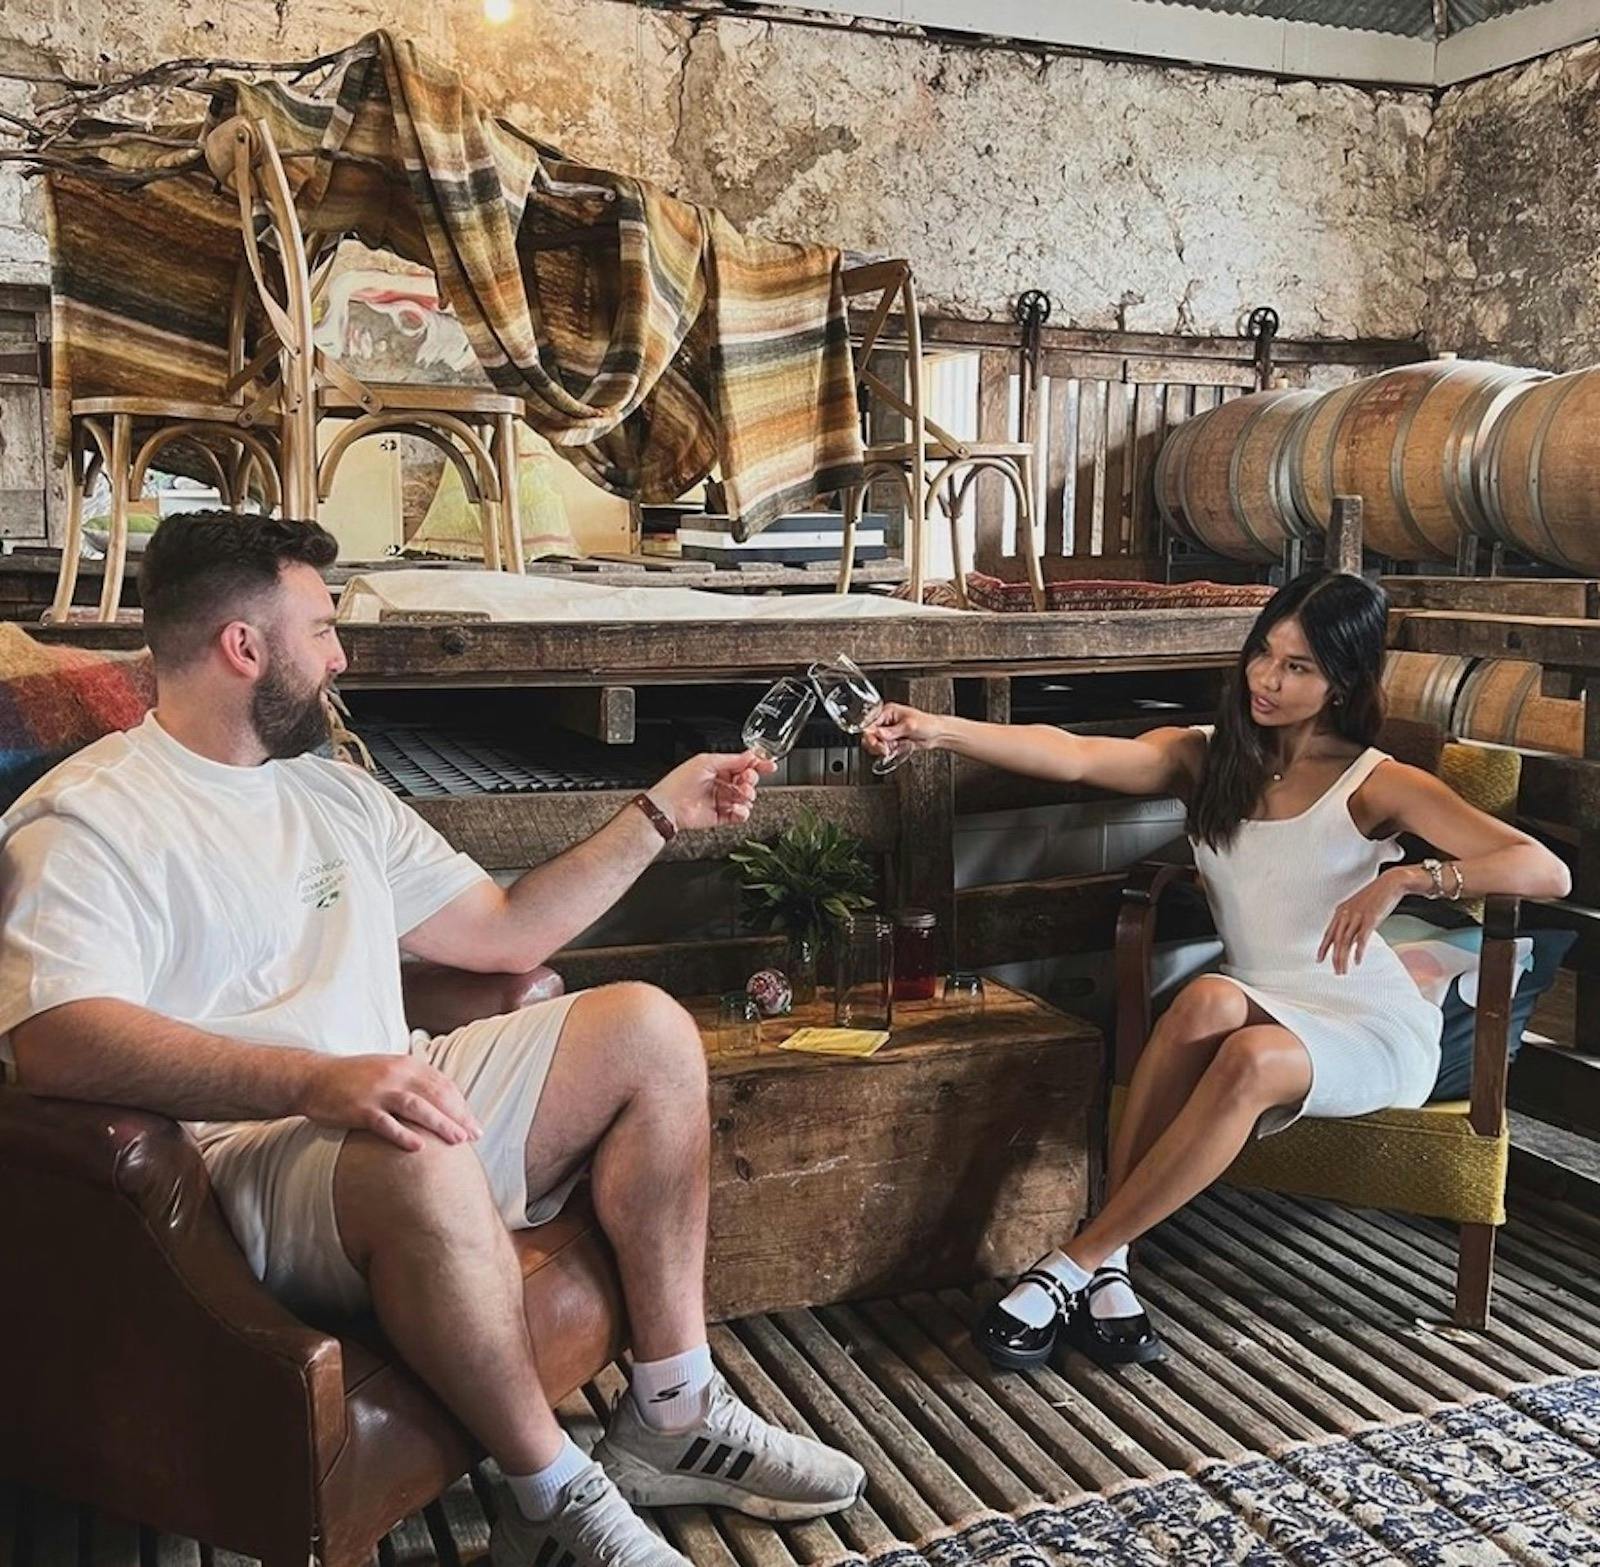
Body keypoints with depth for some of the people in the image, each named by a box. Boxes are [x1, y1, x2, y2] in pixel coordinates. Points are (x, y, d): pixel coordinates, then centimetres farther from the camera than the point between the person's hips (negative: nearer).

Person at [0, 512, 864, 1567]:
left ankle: (673, 1418, -1)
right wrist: (314, 1081, -37)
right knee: (423, 1161, -38)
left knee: (647, 1030, -3)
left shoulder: (335, 790, 19)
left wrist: (660, 815, 18)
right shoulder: (88, 819, -7)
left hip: (387, 1109, 8)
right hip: (239, 1155, -8)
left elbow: (503, 934, 20)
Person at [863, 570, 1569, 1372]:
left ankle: (1075, 1265, -26)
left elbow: (1547, 871, -15)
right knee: (1210, 999, -35)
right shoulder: (1204, 758, 4)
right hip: (1260, 1008, 3)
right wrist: (941, 729, -31)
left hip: (1370, 1027, -2)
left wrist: (1403, 879, -31)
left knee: (1252, 1059, -36)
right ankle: (1107, 1272, -30)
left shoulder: (1376, 785, -5)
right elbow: (1073, 756, -15)